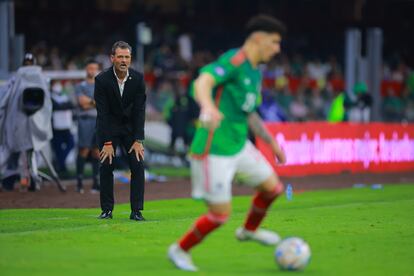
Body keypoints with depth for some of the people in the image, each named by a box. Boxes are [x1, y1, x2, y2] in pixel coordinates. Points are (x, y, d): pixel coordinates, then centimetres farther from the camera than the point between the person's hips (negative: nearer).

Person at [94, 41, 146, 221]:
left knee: (138, 165, -7)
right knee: (106, 165, -8)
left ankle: (136, 211, -3)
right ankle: (107, 209, 2)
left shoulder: (138, 79, -13)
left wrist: (138, 140, -17)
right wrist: (107, 143, -21)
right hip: (108, 126, -2)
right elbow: (102, 112, -19)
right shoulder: (102, 79, -19)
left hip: (131, 126, 2)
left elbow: (139, 110, -12)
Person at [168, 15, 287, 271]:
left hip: (239, 145, 9)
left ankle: (249, 229, 41)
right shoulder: (235, 60, -17)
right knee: (220, 214, -6)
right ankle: (180, 250, 17)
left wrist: (271, 142, 30)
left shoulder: (255, 72, 12)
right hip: (214, 151, -9)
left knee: (272, 187, 14)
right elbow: (203, 81, -34)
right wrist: (208, 106, -55)